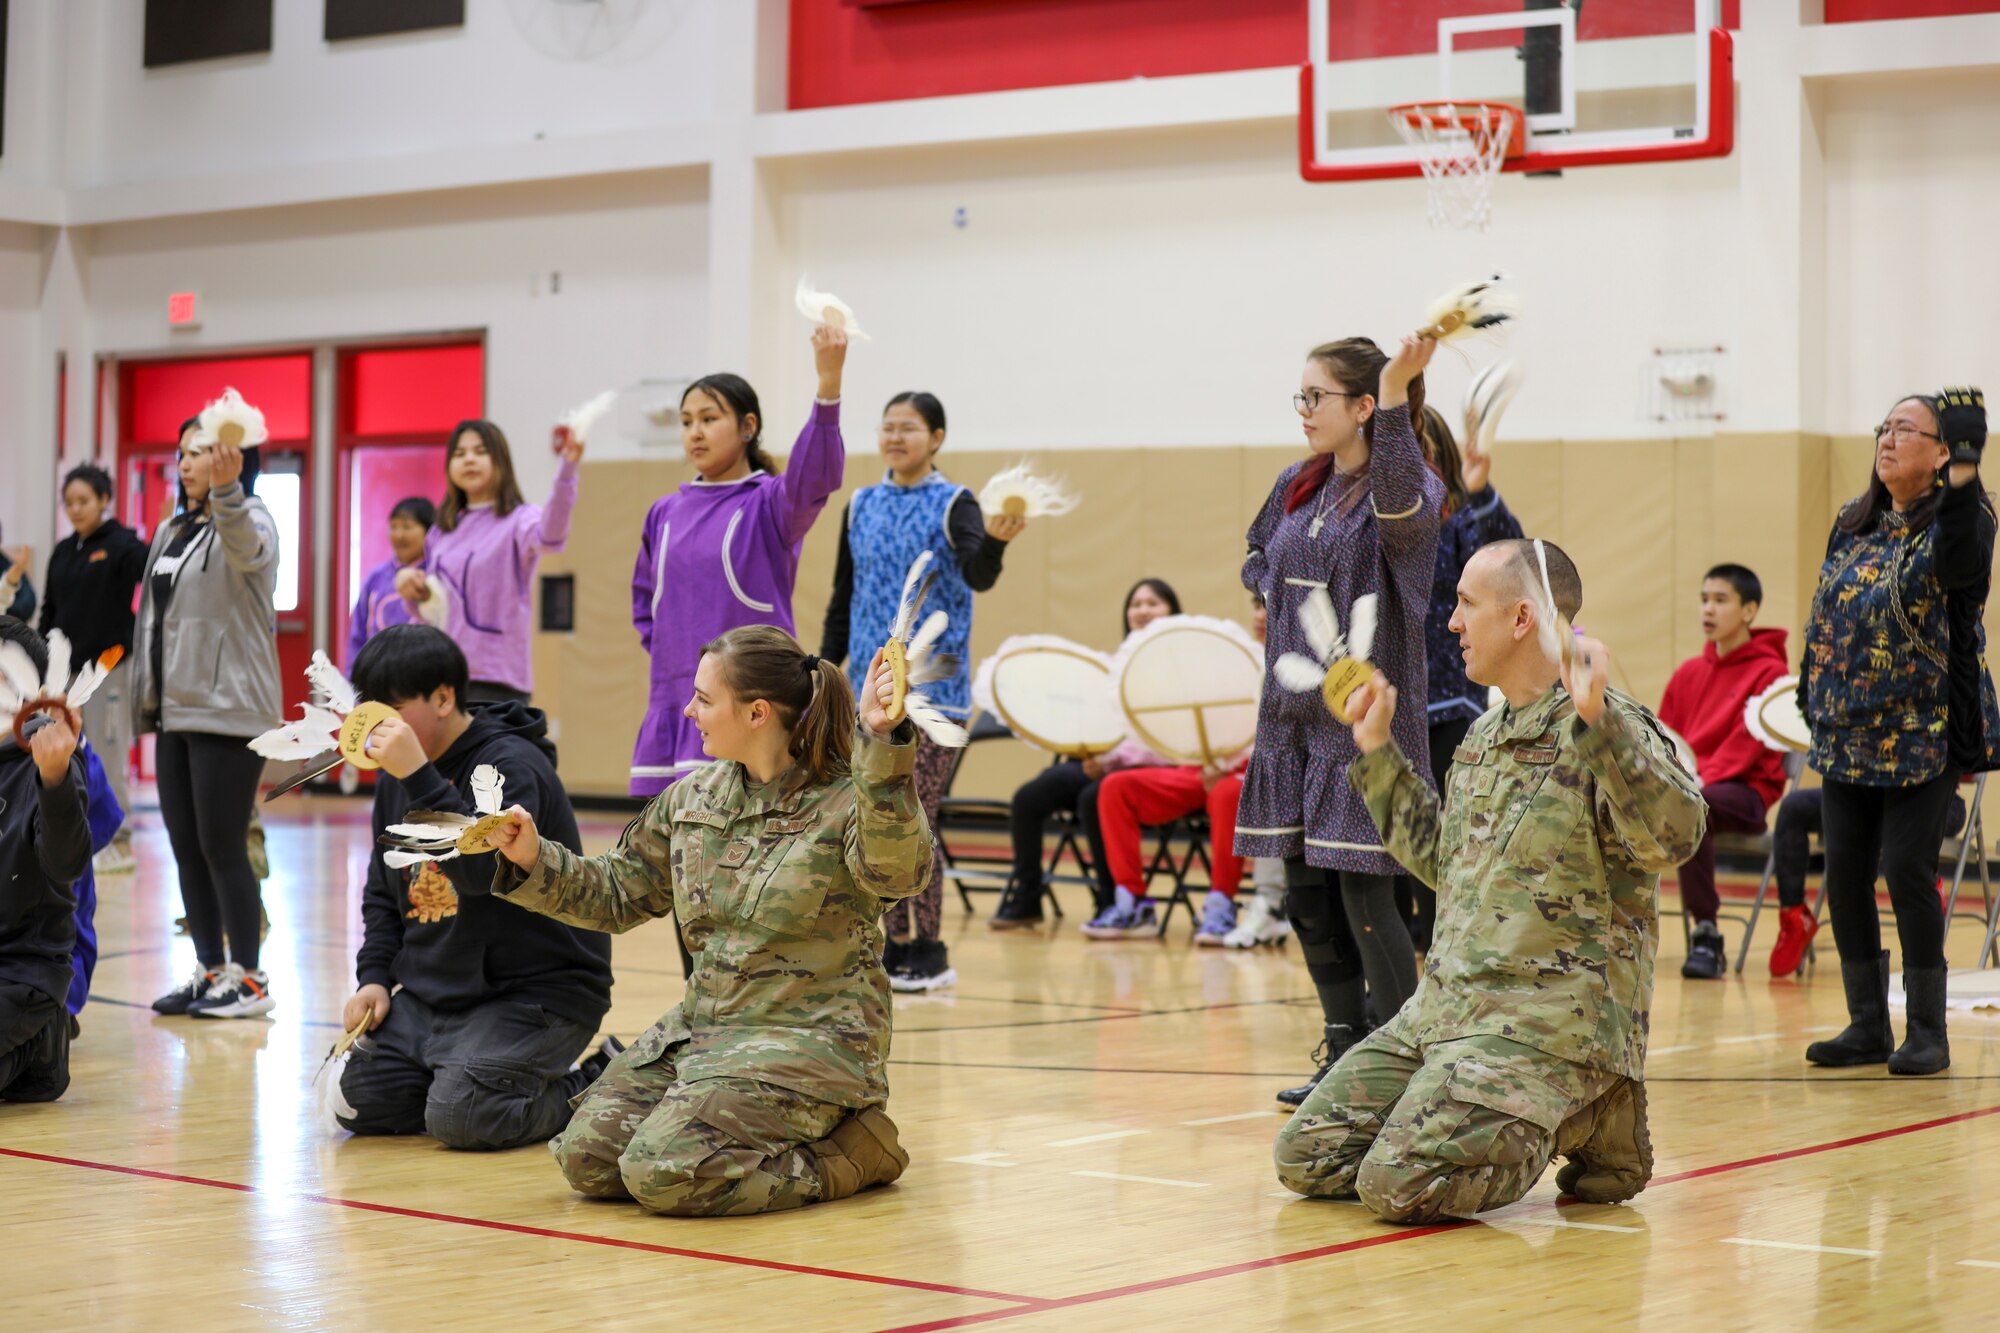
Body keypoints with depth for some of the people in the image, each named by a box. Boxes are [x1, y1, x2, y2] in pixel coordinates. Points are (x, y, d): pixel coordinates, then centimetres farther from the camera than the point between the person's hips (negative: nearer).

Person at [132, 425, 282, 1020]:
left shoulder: (250, 523, -7)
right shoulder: (172, 531, 17)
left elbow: (245, 546, -34)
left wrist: (226, 487, -53)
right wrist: (146, 696, 16)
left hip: (230, 710, -8)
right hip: (176, 711, 8)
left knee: (222, 847, -7)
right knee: (185, 848, 8)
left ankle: (249, 979, 2)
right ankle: (210, 970, 17)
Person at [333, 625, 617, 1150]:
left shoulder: (512, 765, -14)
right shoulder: (397, 779, 11)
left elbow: (484, 870, -30)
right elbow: (383, 894, 22)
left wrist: (419, 777, -32)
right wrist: (375, 976, 7)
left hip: (536, 989, -8)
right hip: (432, 995, 8)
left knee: (459, 1116, -25)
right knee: (359, 1099, -7)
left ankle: (594, 1087, -1)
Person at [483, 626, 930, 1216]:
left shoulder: (845, 802, -12)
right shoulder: (692, 799, 9)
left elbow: (897, 871, -35)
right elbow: (616, 894, 19)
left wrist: (883, 744, -47)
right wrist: (533, 860, 2)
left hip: (809, 1039, -8)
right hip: (702, 1027, 8)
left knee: (663, 1174, -23)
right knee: (586, 1155, -6)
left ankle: (853, 1151, -2)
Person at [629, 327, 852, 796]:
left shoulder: (769, 503, -3)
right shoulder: (665, 514, 13)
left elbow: (814, 476, -25)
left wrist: (829, 383, -39)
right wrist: (668, 652, 10)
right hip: (671, 708, 6)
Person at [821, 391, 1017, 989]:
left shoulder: (952, 505, -4)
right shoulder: (861, 507, 10)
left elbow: (979, 576, -22)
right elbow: (842, 601, 15)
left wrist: (995, 540, -44)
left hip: (932, 688, -5)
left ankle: (930, 950, 3)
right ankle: (896, 945, 15)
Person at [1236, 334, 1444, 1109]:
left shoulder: (1411, 490, -10)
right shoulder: (1297, 487, 11)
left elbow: (1402, 505, -36)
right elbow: (1256, 558, 29)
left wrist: (1395, 396, -46)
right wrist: (1279, 591, 7)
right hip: (1293, 717, 7)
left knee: (1364, 896, -7)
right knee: (1305, 896, 11)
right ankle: (1345, 1055, 23)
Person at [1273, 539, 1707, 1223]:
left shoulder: (1610, 728, -11)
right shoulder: (1484, 735, 17)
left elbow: (1674, 835, -30)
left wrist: (1596, 721, -38)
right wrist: (1378, 753, 27)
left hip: (1554, 1020, -9)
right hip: (1445, 1008, 9)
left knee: (1398, 1185, -22)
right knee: (1305, 1159, 3)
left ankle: (1585, 1126, 3)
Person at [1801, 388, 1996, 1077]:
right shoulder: (1853, 526, 11)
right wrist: (1813, 702, 15)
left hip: (1923, 735, -6)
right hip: (1848, 733, 6)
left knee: (1907, 870, -9)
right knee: (1844, 872, 5)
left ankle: (1928, 1033, 3)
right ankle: (1867, 1025, 15)